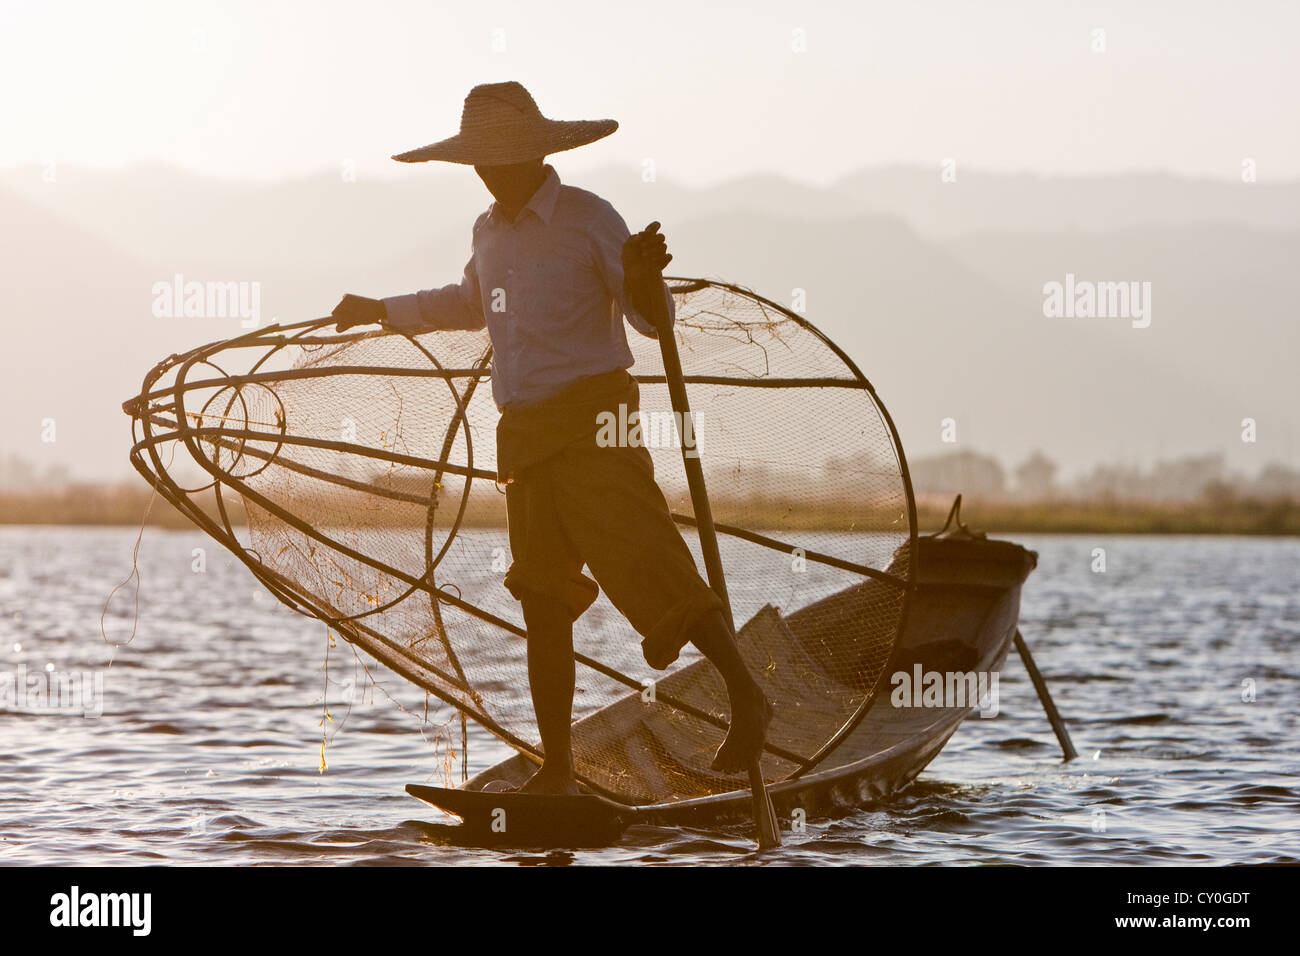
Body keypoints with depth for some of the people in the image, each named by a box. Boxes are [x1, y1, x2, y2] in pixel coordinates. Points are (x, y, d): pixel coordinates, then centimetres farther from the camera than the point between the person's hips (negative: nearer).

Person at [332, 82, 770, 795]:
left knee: (647, 569, -15)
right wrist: (381, 311, 43)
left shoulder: (588, 220, -6)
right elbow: (469, 304, 37)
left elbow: (655, 322, -8)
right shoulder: (488, 233, 14)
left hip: (593, 421, -6)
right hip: (525, 435, 6)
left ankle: (745, 694, 2)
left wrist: (644, 281, -29)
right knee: (543, 602, 4)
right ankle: (557, 770, 7)